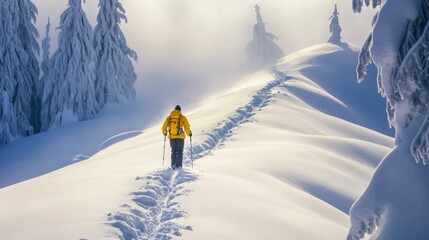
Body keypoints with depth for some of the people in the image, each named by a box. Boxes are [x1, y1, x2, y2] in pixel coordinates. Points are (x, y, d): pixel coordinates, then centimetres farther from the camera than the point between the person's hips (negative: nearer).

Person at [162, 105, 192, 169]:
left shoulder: (169, 117, 7)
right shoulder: (182, 117, 0)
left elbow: (164, 126, 5)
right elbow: (187, 127, -4)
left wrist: (164, 133, 22)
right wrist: (189, 133, 13)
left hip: (171, 137, 3)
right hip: (180, 137, -3)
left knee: (173, 151, 14)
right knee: (180, 152, 4)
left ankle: (173, 166, 9)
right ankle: (179, 166, -7)